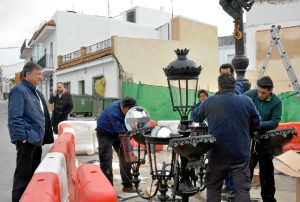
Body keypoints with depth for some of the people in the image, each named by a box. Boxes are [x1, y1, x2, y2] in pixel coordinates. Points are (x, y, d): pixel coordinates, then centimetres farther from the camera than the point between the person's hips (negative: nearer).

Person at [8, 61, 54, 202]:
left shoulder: (36, 93, 17)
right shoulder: (19, 90, -11)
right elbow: (15, 117, -19)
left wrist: (45, 136, 20)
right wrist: (23, 137, -21)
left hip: (37, 139, 9)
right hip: (27, 140, -9)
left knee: (33, 174, 17)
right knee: (23, 175, -2)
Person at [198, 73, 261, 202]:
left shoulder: (209, 102, -4)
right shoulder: (247, 101, -4)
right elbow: (256, 124, 5)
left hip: (217, 154, 1)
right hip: (240, 154, 0)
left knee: (213, 188, 15)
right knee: (242, 189, 6)